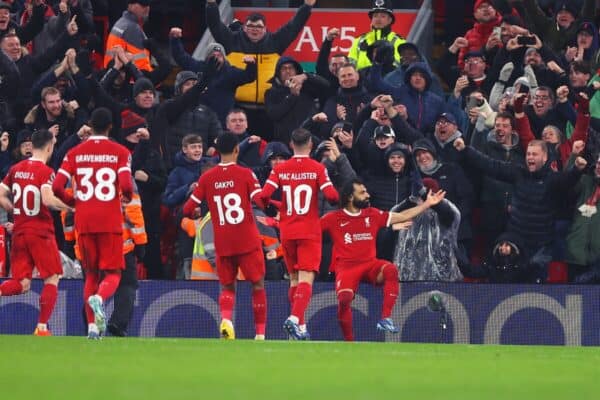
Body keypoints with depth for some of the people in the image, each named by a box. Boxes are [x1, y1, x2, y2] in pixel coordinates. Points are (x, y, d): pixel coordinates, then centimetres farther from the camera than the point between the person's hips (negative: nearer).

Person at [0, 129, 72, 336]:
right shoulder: (46, 172, -11)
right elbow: (48, 199, -25)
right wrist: (69, 207, -10)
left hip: (19, 232, 6)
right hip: (41, 232, -6)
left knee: (21, 284, 9)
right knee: (52, 279, 6)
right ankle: (42, 326, 0)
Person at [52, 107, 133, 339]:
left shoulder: (75, 153, 5)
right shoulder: (120, 152, -1)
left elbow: (57, 187, -3)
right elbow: (126, 185, -14)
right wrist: (127, 197, 9)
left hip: (84, 222, 2)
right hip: (111, 222, -2)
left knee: (91, 274, 15)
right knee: (112, 274, 3)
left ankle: (92, 326, 7)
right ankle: (99, 298, -30)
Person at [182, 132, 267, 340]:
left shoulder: (207, 177, 1)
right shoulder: (245, 174, -6)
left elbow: (188, 209, 1)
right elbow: (261, 200, -16)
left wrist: (194, 213, 24)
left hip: (222, 243, 2)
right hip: (248, 241, -2)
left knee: (227, 287, 13)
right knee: (258, 285, 11)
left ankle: (226, 319, -16)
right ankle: (260, 333, 9)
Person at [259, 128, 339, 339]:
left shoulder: (280, 169, 2)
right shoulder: (317, 168, -5)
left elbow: (264, 195, -7)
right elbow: (332, 195, -14)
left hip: (287, 232, 3)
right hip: (309, 231, -3)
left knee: (294, 279, 15)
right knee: (306, 278, -8)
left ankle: (299, 326, 17)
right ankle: (295, 318, -29)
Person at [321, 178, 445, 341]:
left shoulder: (372, 215, 12)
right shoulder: (334, 218, 1)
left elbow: (403, 216, 18)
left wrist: (427, 204, 17)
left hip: (370, 264, 3)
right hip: (346, 266, -3)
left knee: (391, 270, -29)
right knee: (344, 298, -30)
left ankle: (386, 319, -30)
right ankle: (349, 342, -11)